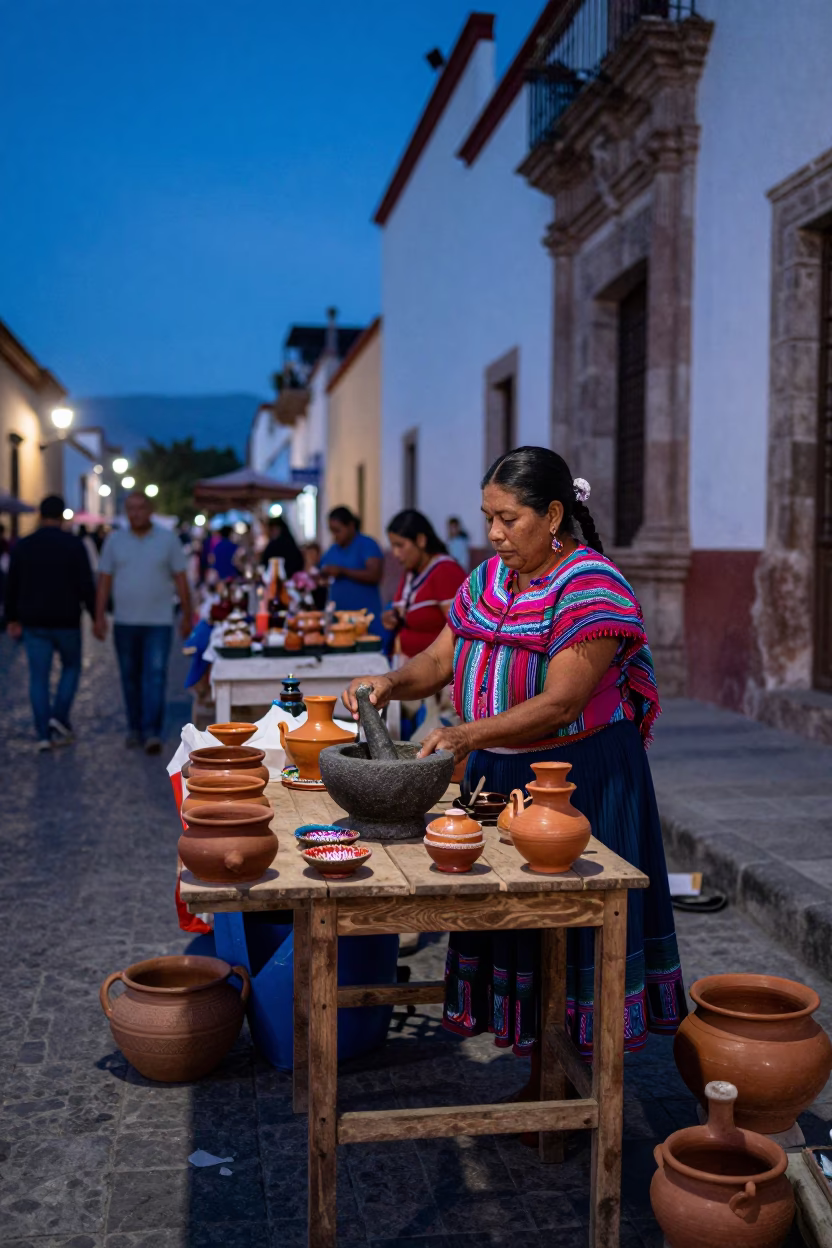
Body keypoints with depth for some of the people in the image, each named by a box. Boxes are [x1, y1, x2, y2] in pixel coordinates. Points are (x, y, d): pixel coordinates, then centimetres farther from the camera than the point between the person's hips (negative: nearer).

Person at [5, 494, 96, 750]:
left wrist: (12, 619, 17)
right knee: (71, 667, 17)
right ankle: (60, 716, 0)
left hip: (34, 623, 2)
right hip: (66, 621, -2)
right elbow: (86, 585, -10)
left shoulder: (22, 546, 2)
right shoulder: (74, 545, -7)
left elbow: (12, 586, 7)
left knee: (39, 676, 6)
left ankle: (44, 734, 3)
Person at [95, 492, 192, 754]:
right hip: (125, 622, 2)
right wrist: (99, 617, -1)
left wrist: (187, 615, 0)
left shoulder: (168, 540, 1)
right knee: (130, 678, 9)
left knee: (155, 676, -10)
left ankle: (152, 733, -13)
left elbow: (181, 580, 2)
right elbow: (104, 581, 5)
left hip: (159, 622, -2)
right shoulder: (115, 541, 5)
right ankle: (135, 728, 21)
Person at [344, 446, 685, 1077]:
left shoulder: (592, 587, -16)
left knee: (571, 923, 1)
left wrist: (469, 734, -32)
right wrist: (391, 682, -13)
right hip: (499, 776, 7)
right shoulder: (488, 580, 8)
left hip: (578, 779, -7)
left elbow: (560, 704, -23)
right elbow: (439, 659, 7)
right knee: (517, 921, 11)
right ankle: (540, 1080, 27)